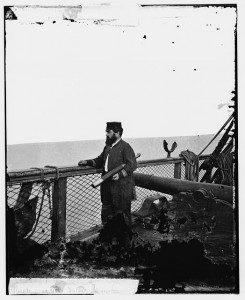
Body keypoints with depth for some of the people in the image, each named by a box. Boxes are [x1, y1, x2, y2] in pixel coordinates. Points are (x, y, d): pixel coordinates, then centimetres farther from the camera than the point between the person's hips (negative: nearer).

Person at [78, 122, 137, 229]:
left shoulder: (125, 147, -10)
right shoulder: (107, 147, 17)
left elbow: (132, 165, -16)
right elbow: (100, 160, 26)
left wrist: (120, 174, -26)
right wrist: (87, 162, 11)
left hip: (121, 189, -8)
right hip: (108, 188, 8)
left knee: (122, 214, 0)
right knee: (106, 214, 13)